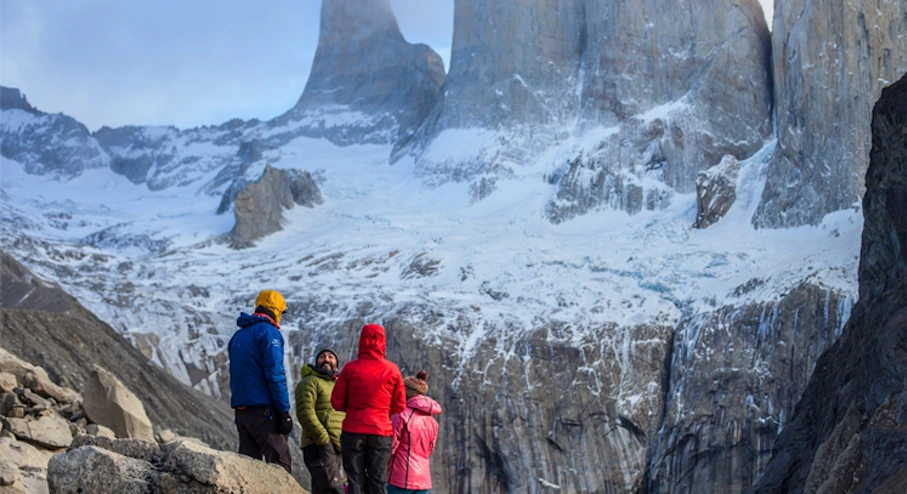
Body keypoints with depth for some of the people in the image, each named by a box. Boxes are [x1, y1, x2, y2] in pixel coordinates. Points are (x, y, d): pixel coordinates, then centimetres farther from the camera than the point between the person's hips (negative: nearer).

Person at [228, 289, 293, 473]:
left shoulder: (239, 335, 18)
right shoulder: (269, 332, -8)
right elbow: (275, 374, -15)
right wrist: (284, 411, -14)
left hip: (241, 408, 8)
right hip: (263, 409, -8)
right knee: (279, 462, -8)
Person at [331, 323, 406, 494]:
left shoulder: (350, 368, -4)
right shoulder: (392, 370, -1)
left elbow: (336, 402, 1)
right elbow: (399, 407, 5)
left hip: (353, 431, -1)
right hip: (382, 432, 1)